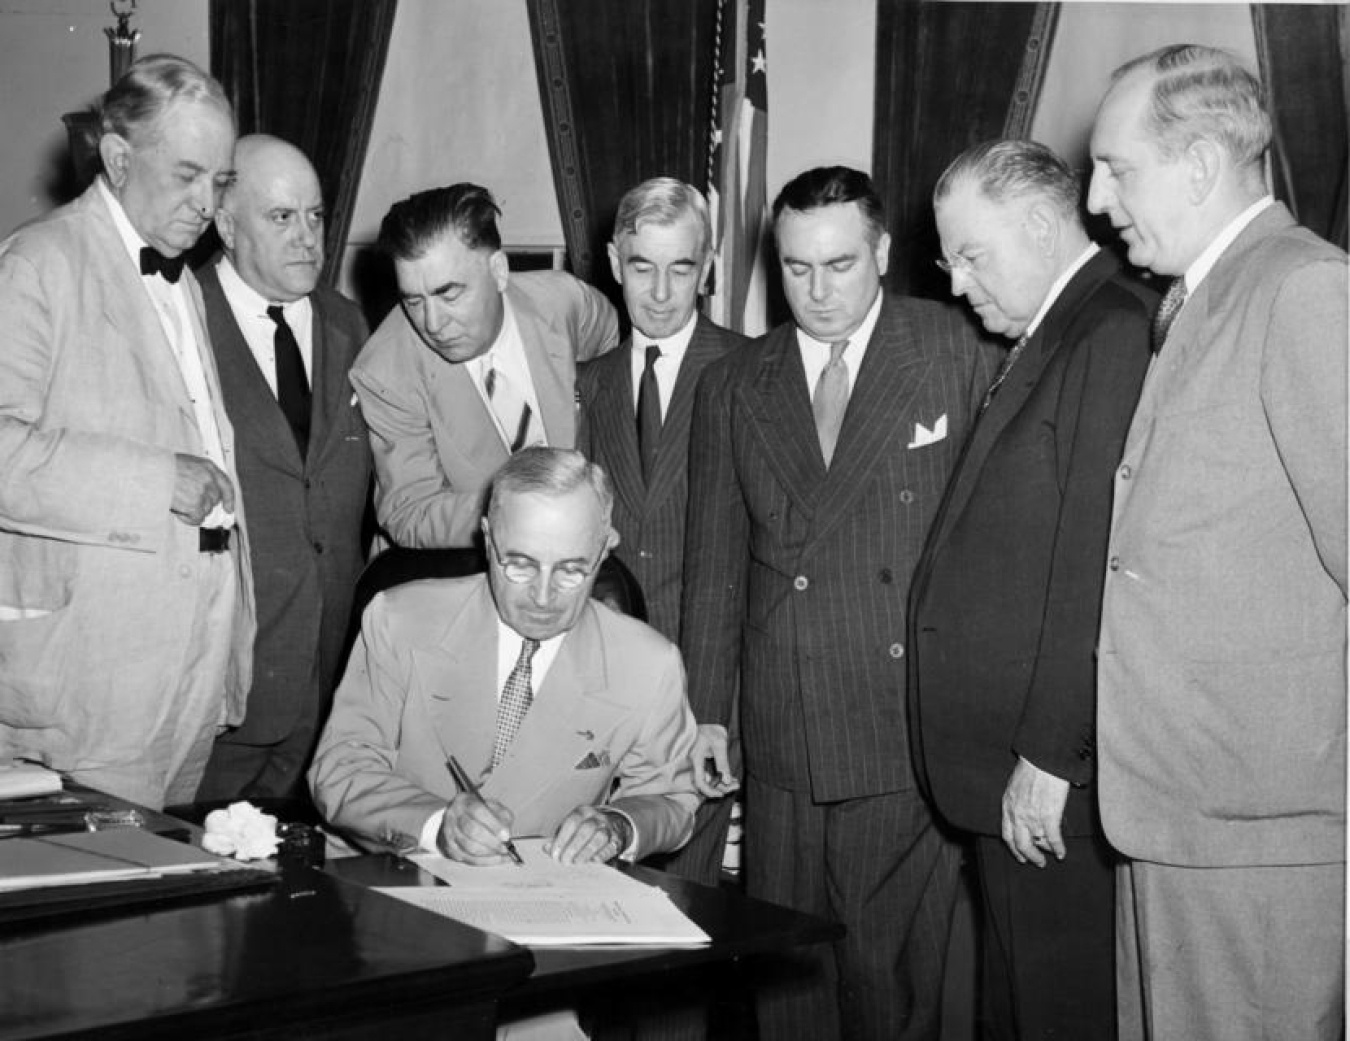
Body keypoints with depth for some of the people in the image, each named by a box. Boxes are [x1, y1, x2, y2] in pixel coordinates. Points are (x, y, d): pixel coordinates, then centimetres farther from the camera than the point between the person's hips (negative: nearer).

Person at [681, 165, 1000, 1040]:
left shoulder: (957, 351, 2)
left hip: (914, 730, -2)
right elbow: (715, 560, 12)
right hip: (783, 741, 3)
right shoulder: (733, 387, 11)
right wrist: (708, 709, 8)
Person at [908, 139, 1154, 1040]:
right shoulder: (1049, 342, 16)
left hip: (1059, 789, -9)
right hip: (1008, 771, 9)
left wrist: (1050, 758, -18)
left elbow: (1097, 569, -20)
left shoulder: (1117, 333, -15)